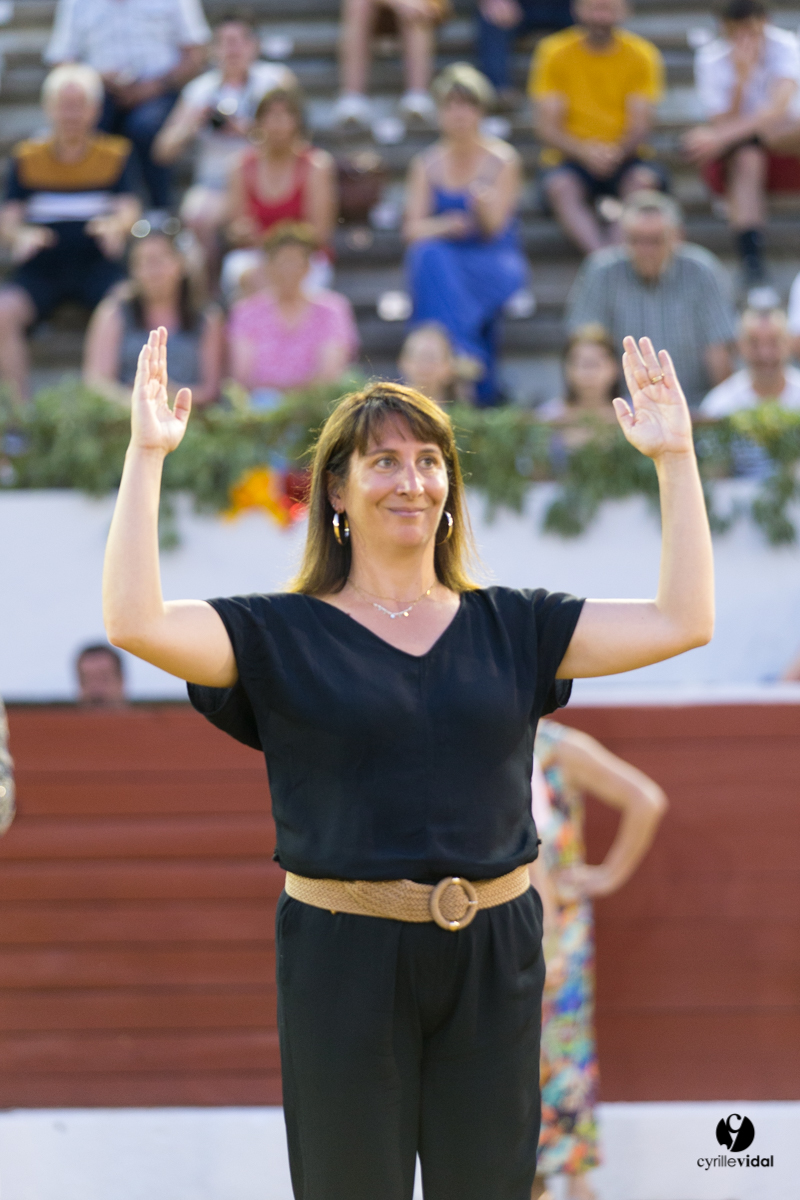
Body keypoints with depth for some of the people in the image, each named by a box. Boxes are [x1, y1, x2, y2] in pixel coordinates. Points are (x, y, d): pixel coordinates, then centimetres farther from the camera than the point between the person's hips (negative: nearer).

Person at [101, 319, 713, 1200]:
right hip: (344, 954, -2)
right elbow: (134, 622, -16)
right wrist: (147, 456, -18)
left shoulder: (511, 627, 8)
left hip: (494, 957, 3)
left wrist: (674, 458, -1)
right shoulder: (283, 634, -1)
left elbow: (683, 621, 1)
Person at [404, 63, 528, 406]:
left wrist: (484, 205, -29)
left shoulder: (502, 160, 1)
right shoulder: (426, 163, 10)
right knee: (428, 255, -34)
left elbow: (494, 229, -6)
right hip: (444, 261, 3)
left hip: (493, 262, -2)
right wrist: (445, 225, -22)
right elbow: (413, 229, 1)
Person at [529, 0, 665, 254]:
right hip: (570, 159, -1)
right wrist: (583, 150, -25)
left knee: (644, 180, -32)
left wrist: (617, 152, -26)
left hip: (624, 156, 1)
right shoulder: (554, 53, 0)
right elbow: (546, 128, -6)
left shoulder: (641, 54, 2)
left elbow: (641, 124, -3)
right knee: (560, 186, -34)